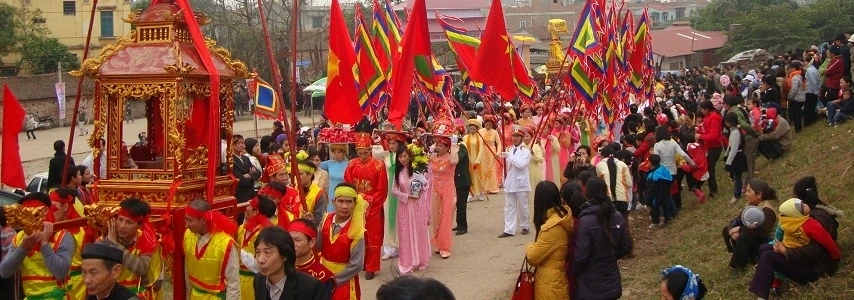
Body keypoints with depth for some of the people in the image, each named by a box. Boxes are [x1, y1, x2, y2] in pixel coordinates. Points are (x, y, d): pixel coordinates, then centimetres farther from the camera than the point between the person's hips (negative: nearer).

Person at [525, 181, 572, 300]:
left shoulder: (552, 227, -27)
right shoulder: (565, 215, -2)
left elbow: (532, 257, -16)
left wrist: (530, 247, 2)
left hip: (550, 284, -8)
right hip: (560, 279, 8)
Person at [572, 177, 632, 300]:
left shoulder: (585, 222, -22)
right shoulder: (618, 217, -4)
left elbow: (580, 256, -20)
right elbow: (626, 248, 4)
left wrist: (573, 271, -1)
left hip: (590, 286, -5)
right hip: (612, 283, 5)